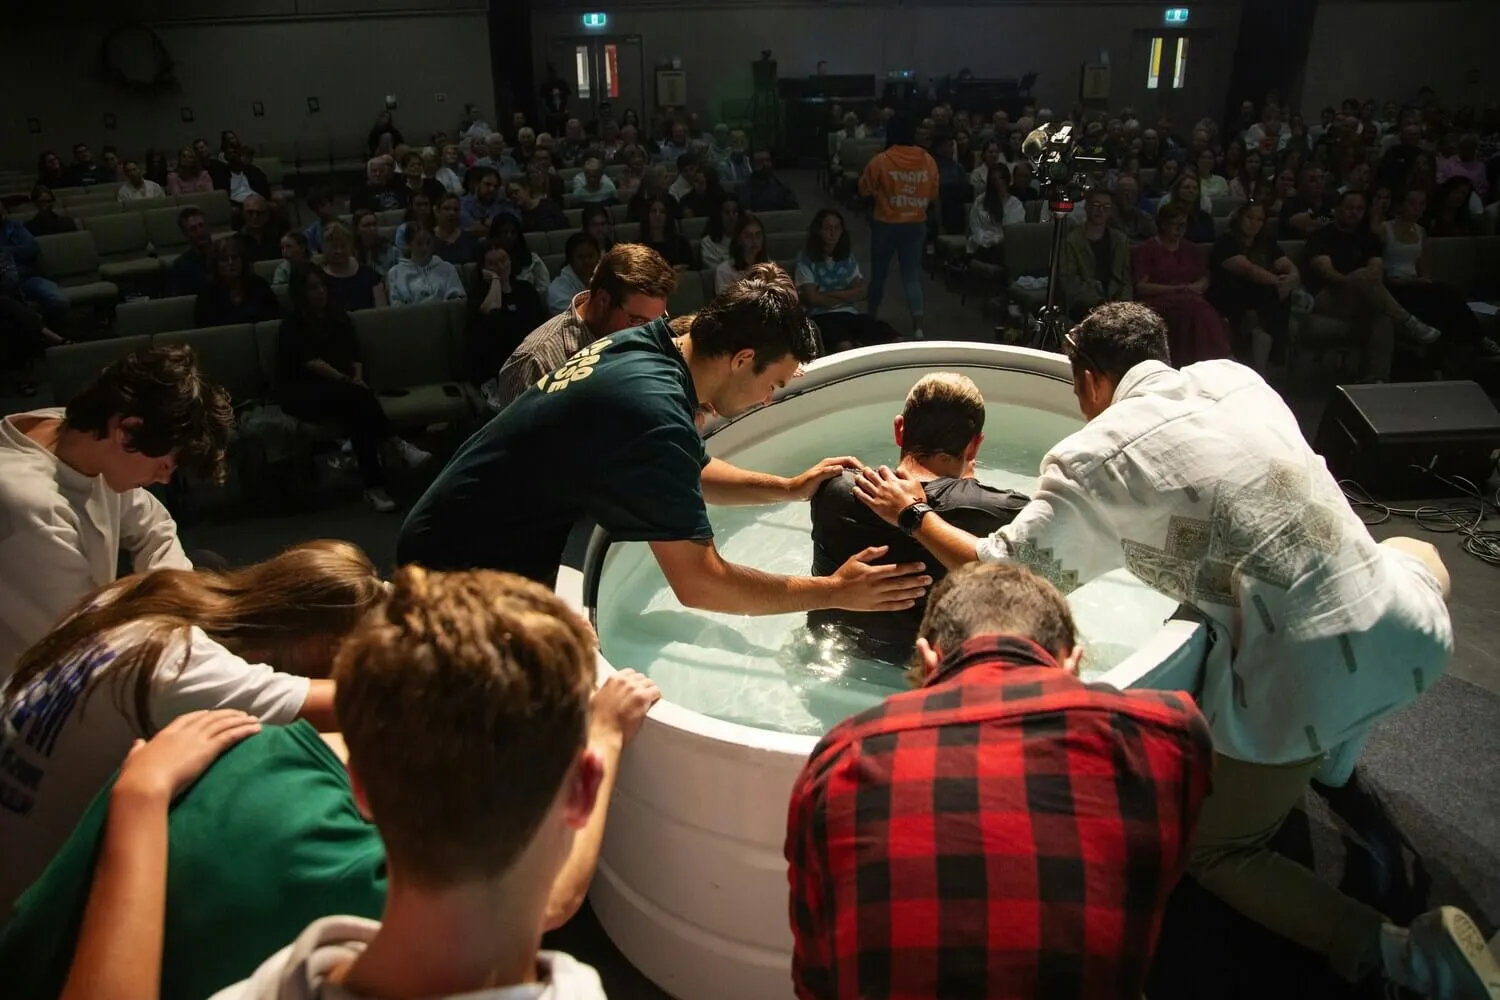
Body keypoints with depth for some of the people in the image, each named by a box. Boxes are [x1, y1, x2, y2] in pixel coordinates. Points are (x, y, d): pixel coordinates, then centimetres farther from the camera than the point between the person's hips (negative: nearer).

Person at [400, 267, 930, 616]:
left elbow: (690, 471, 16)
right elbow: (700, 583, -28)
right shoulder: (654, 414, -31)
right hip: (467, 566, -9)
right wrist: (833, 591, -18)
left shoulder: (644, 345, -2)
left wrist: (789, 488, 10)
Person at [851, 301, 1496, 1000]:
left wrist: (912, 515, 11)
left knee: (1212, 853, 18)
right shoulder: (1235, 377, 10)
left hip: (1296, 684, -5)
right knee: (1417, 555, 41)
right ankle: (1330, 762, 36)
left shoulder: (1090, 457, -6)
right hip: (1406, 631, 5)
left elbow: (1003, 574, -3)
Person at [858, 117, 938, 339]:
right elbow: (933, 194, 7)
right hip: (916, 225, 2)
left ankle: (872, 318, 29)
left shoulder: (880, 160, -12)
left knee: (879, 274, 14)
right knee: (912, 275, 6)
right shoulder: (927, 160, -2)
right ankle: (917, 326, -5)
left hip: (886, 225, -2)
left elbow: (865, 189, -2)